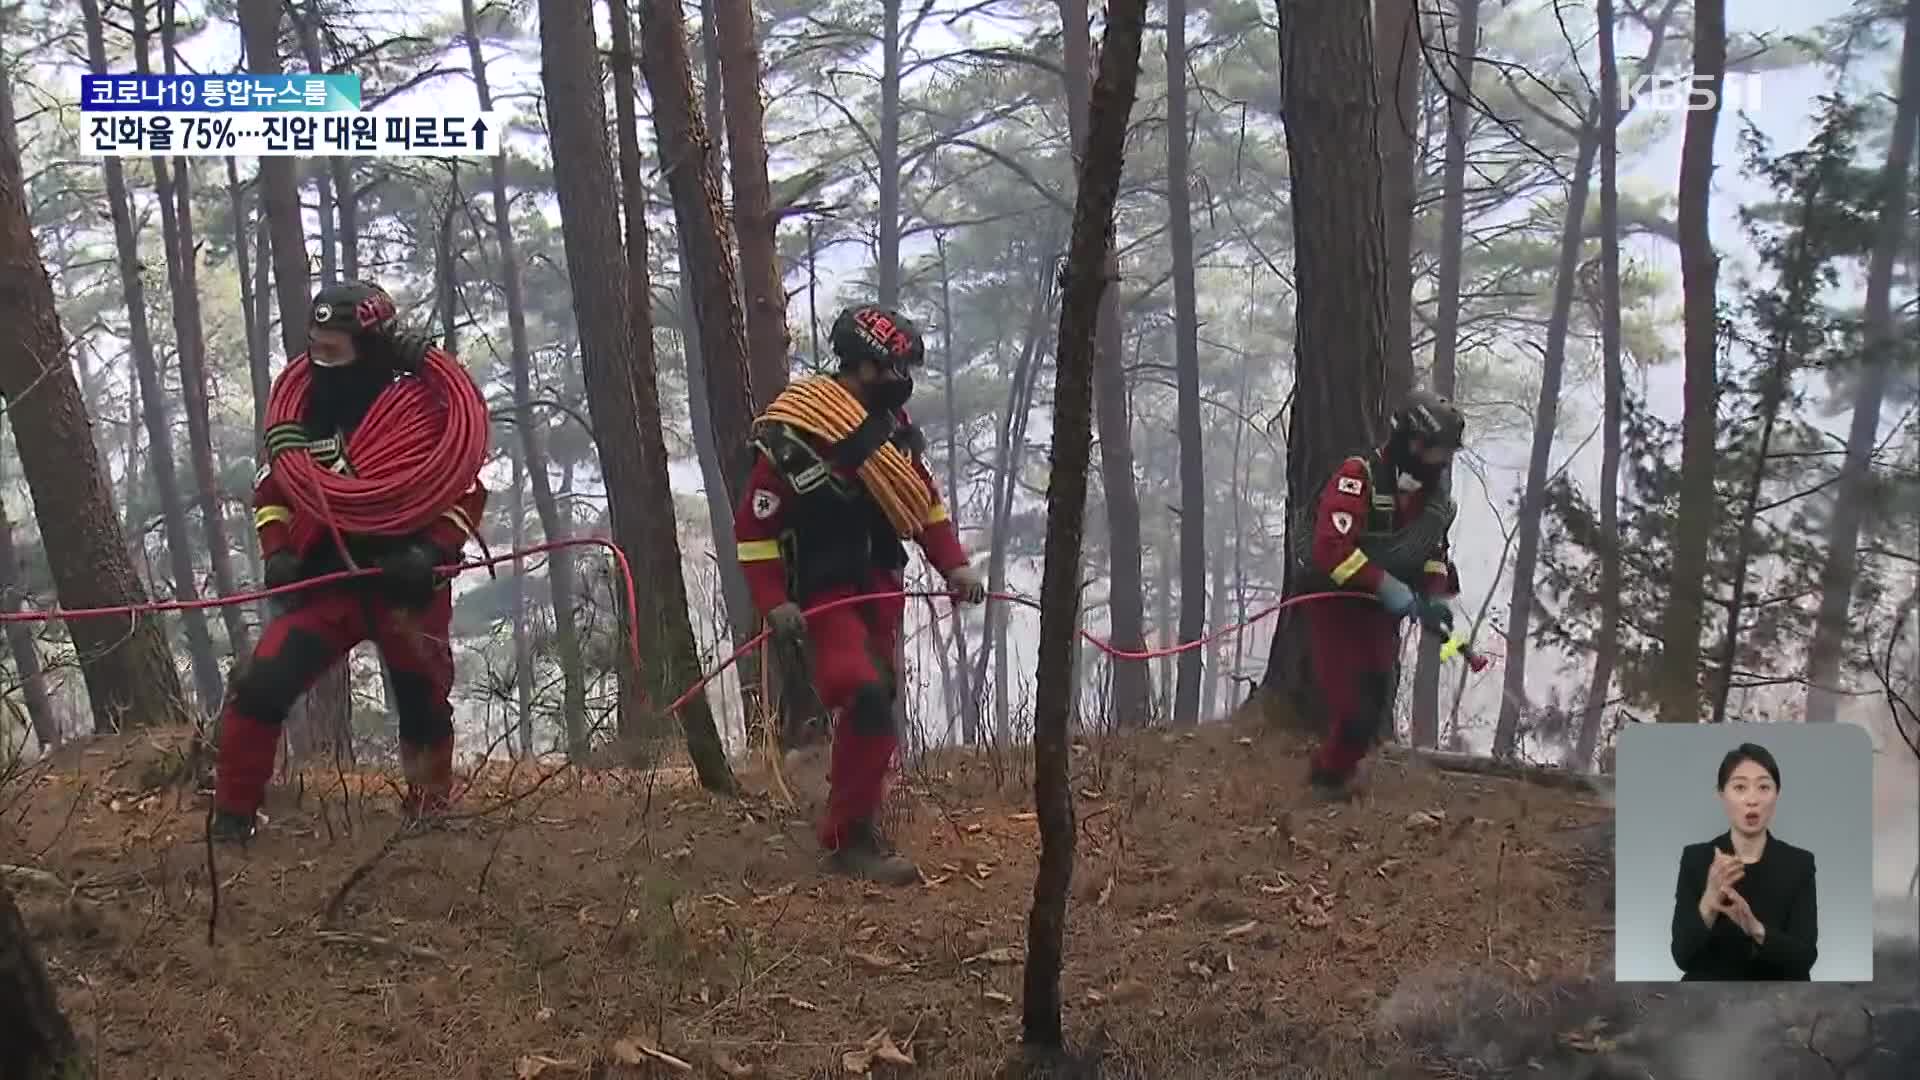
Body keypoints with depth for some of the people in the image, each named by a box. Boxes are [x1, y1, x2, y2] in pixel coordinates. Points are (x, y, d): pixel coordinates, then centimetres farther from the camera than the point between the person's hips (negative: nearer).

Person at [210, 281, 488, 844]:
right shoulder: (305, 407, 3)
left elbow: (466, 489, -6)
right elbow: (272, 489, 16)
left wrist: (432, 551, -20)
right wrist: (278, 552, 0)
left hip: (405, 584, -3)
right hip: (326, 580, 3)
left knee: (425, 706, 9)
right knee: (257, 690, -13)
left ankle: (428, 818, 31)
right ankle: (231, 818, 0)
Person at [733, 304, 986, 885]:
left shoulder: (889, 423, 5)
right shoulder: (794, 435, -18)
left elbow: (924, 499, 17)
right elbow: (752, 525, -14)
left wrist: (954, 565, 8)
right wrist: (774, 603, -19)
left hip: (878, 586, 8)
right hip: (823, 595, -8)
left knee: (877, 702, 14)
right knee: (867, 700, -22)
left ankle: (853, 811, 30)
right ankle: (849, 838, -12)